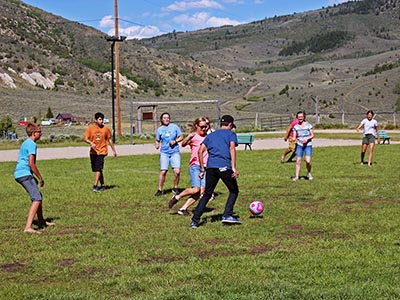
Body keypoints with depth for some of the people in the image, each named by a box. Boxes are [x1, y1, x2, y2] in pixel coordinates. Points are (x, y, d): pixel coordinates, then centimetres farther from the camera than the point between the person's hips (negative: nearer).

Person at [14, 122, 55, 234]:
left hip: (19, 173, 10)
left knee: (38, 196, 21)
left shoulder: (25, 143, 20)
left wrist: (36, 177, 29)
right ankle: (28, 227, -27)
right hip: (25, 174, -10)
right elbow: (31, 163, -18)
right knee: (37, 198, -16)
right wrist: (40, 177, -10)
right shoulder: (32, 144, -12)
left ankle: (41, 221, 34)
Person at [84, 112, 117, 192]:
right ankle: (102, 185, 23)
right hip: (93, 152, 2)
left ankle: (95, 186, -18)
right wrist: (91, 143, -25)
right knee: (97, 169, 10)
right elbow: (85, 138, -4)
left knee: (98, 169, -15)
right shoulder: (90, 128, 0)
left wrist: (114, 151, 14)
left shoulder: (106, 129, 1)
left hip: (101, 151, -2)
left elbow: (109, 140, 11)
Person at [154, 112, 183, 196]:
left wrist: (175, 141, -10)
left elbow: (181, 137, 7)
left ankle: (175, 188, 11)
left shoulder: (175, 127, 3)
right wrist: (157, 145, -8)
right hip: (164, 152, 0)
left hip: (175, 152, 0)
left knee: (177, 171, -11)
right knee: (163, 171, -7)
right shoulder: (160, 129, 7)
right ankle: (160, 190, 7)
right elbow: (157, 140, 14)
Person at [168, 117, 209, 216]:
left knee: (202, 191, -8)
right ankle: (177, 197, 6)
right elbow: (183, 144, -19)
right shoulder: (193, 136, -1)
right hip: (195, 165, -5)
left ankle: (183, 208, -1)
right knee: (196, 189, -18)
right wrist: (188, 138, -37)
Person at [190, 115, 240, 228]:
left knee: (207, 194, 12)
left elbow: (200, 151, 14)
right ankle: (227, 215, 0)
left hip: (211, 167, 4)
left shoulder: (211, 135, 23)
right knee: (234, 191, 15)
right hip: (225, 167, -4)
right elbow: (232, 148, -6)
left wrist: (202, 169, 18)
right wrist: (234, 168, -13)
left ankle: (195, 220, 3)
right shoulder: (231, 134, 12)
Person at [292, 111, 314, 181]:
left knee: (308, 161, -13)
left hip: (308, 145, -2)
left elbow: (312, 135, 1)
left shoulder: (308, 125, -2)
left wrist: (307, 138, -17)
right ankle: (297, 176, 6)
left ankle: (309, 173, 13)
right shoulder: (296, 127, 5)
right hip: (299, 145, 2)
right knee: (298, 161, -3)